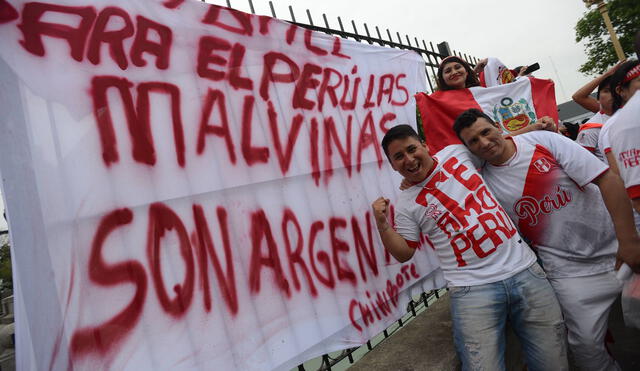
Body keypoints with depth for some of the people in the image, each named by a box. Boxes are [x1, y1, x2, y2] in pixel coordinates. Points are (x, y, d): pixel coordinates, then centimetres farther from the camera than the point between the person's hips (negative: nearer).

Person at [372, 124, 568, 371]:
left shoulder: (456, 152, 8)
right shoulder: (407, 205, 2)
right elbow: (404, 253, 5)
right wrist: (382, 224, -10)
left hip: (525, 269, 3)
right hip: (473, 289, -3)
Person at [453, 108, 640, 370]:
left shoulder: (543, 141, -10)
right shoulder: (484, 183, -6)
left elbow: (607, 179, -13)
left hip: (615, 247, 0)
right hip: (571, 270, 0)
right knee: (587, 344, 1)